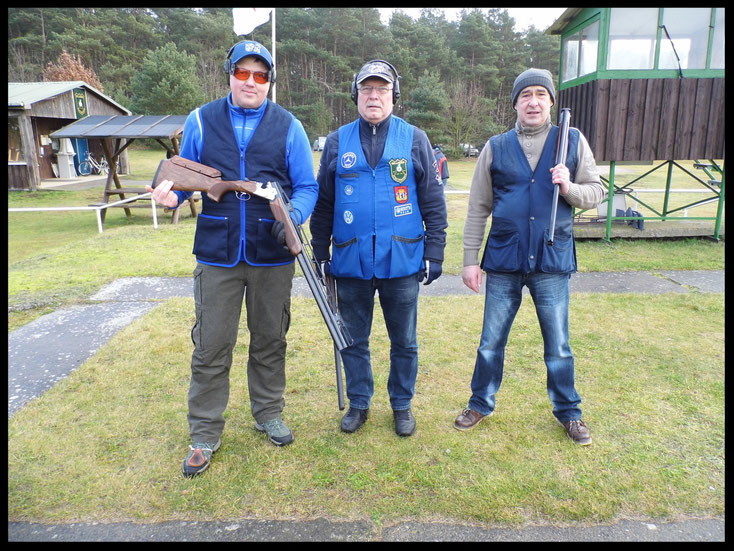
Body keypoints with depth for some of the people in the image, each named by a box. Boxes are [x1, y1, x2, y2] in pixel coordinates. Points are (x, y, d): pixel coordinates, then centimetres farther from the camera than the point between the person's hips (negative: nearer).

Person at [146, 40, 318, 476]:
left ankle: (269, 413, 34)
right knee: (212, 347, 4)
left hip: (272, 256, 0)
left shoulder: (288, 126, 3)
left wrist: (294, 216, -20)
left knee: (270, 341, 13)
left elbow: (307, 186, 1)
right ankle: (205, 434, 21)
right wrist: (172, 193, -11)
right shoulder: (201, 121, 6)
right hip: (218, 255, 1)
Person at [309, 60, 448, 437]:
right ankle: (358, 403, 31)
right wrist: (321, 254, 9)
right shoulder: (337, 142, 7)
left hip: (401, 261, -1)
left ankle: (402, 405, 31)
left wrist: (434, 254, 0)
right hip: (350, 263, 1)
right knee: (353, 340, 12)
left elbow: (433, 202, 4)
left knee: (404, 342, 11)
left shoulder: (415, 140, 4)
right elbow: (323, 204, 11)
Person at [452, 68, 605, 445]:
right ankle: (481, 404, 32)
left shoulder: (573, 141, 4)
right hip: (503, 262, 1)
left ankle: (568, 412, 33)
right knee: (491, 343, 12)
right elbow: (478, 208, 4)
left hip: (553, 261, 0)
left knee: (558, 346, 12)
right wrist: (470, 259, -1)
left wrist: (569, 188, -15)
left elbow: (596, 192, 7)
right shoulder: (496, 148, 4)